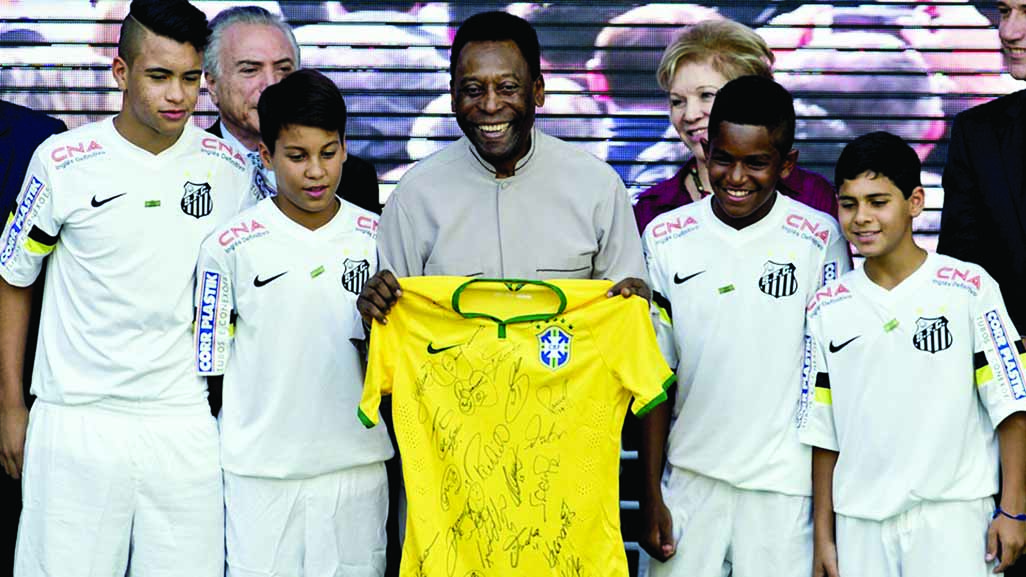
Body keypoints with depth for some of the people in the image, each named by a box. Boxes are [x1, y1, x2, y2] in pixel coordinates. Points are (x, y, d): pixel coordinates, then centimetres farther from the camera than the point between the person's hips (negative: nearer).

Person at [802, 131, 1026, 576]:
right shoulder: (827, 308, 7)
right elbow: (823, 432, 9)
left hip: (953, 516, -2)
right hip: (859, 523, 3)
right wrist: (823, 534, 8)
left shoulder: (969, 287, -1)